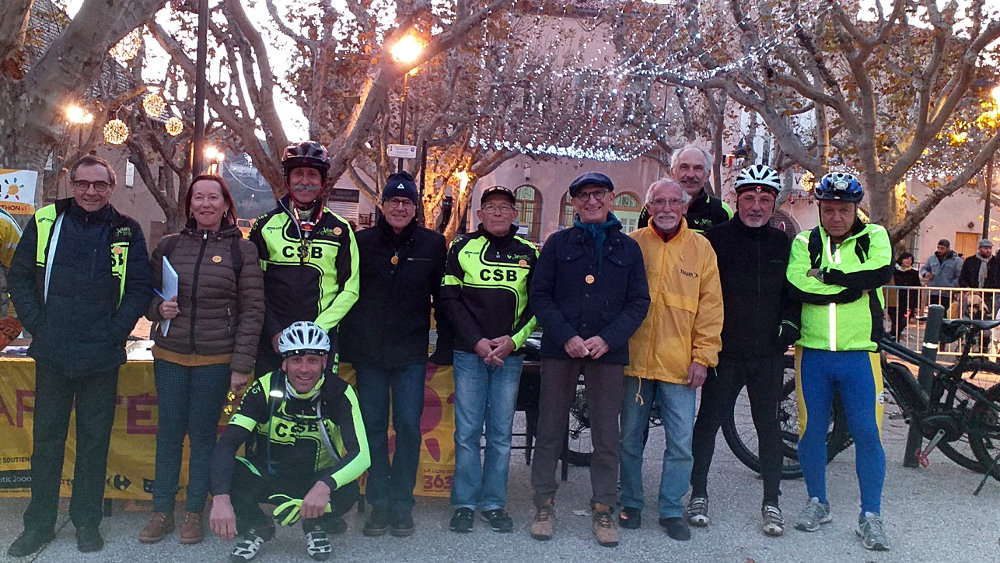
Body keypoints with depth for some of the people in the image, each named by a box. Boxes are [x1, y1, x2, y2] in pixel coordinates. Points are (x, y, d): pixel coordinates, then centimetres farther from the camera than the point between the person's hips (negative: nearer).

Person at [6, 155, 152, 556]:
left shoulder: (127, 232, 1)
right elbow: (20, 277, 6)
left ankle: (87, 522, 23)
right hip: (52, 354, 1)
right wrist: (36, 324, -4)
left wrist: (115, 331, -8)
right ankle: (39, 523, 25)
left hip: (102, 357, -1)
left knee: (94, 440, 9)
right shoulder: (46, 222, 3)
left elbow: (140, 289, 0)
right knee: (46, 438, 11)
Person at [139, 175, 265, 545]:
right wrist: (158, 307, -9)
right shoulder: (169, 246, 6)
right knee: (168, 433, 8)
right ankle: (162, 511, 23)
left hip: (216, 360, -2)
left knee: (203, 434, 6)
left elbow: (252, 311, -4)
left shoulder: (242, 250, -2)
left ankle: (194, 512, 21)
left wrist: (241, 365, -9)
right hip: (170, 356, 2)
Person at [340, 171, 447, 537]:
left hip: (411, 354, -1)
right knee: (373, 427, 6)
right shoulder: (363, 242, 5)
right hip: (368, 352, 1)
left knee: (408, 427, -1)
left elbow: (441, 299, 8)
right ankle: (379, 503, 18)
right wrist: (347, 345, 4)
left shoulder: (433, 244, 3)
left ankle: (402, 504, 14)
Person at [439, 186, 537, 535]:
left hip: (511, 354, 1)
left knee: (501, 432, 6)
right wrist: (477, 341, -9)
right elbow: (449, 299, 0)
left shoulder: (529, 253, 7)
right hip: (469, 352, -1)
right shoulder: (462, 248, 4)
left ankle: (494, 503, 17)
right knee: (467, 431, 2)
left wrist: (513, 339, -8)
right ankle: (464, 503, 13)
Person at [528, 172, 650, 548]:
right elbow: (539, 294, 1)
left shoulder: (628, 248, 10)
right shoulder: (558, 243, 7)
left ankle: (603, 508, 18)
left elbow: (639, 301, 5)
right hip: (560, 348, 0)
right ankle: (544, 503, 18)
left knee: (607, 435, 5)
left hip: (608, 351, 1)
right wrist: (567, 337, -11)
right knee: (550, 430, 5)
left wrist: (607, 338, -9)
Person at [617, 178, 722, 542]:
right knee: (630, 438, 12)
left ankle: (672, 510, 20)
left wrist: (703, 356, -4)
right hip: (635, 360, 0)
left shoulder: (701, 248, 4)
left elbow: (710, 305, 2)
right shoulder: (631, 244, 3)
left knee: (680, 443, 4)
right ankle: (631, 503, 28)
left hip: (680, 364, 0)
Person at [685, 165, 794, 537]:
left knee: (768, 424, 9)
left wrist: (790, 321, 2)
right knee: (709, 421, 5)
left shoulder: (783, 244, 9)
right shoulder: (715, 238, -3)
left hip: (768, 353, 3)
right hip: (724, 351, -3)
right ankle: (699, 493, 19)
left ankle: (771, 502, 20)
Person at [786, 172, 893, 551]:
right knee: (811, 431, 8)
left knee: (867, 434, 1)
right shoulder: (804, 242, 5)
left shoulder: (874, 237, 4)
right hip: (812, 353, 1)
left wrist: (825, 275, -15)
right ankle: (817, 503, 26)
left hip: (859, 354, -1)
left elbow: (880, 272, -18)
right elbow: (796, 288, -13)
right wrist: (850, 286, -14)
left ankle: (871, 516, 14)